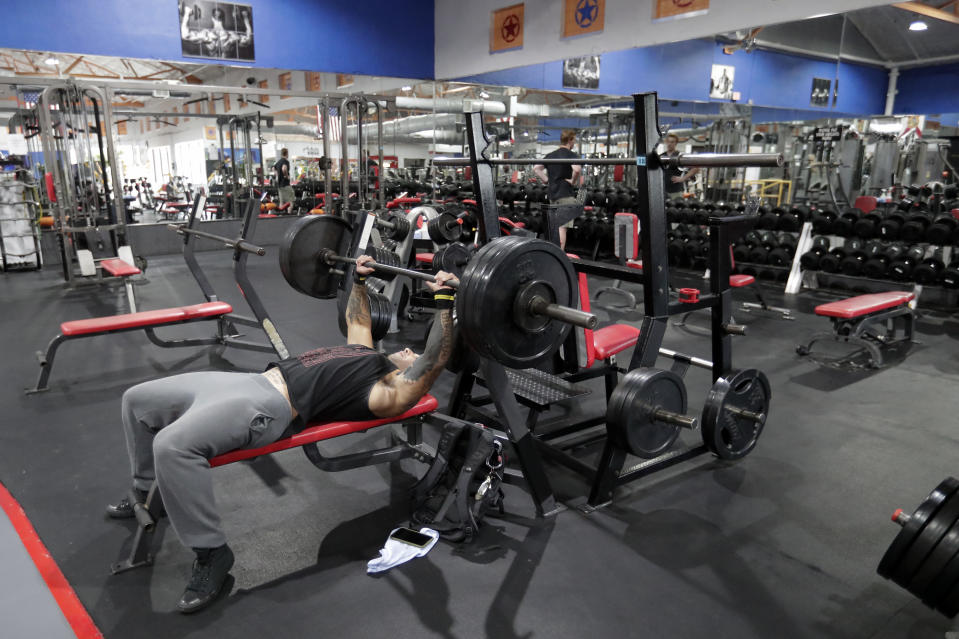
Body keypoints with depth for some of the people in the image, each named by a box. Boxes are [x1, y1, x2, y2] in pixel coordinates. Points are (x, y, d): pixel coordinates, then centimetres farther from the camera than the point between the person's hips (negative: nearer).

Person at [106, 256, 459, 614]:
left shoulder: (390, 396, -5)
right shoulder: (370, 356, 22)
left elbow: (434, 362, -19)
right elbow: (356, 320, 39)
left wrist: (444, 302, -23)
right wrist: (359, 279, 37)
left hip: (269, 407, -10)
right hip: (248, 381, 10)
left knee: (172, 445, -33)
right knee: (136, 401, 15)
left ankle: (213, 555, -13)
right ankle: (147, 493, 35)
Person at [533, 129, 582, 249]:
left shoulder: (550, 155, 13)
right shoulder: (571, 155, -9)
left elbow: (536, 169, 12)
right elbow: (577, 169, -28)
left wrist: (546, 180, 10)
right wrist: (573, 181, -12)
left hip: (552, 193, 7)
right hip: (565, 195, -7)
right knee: (562, 227, -7)